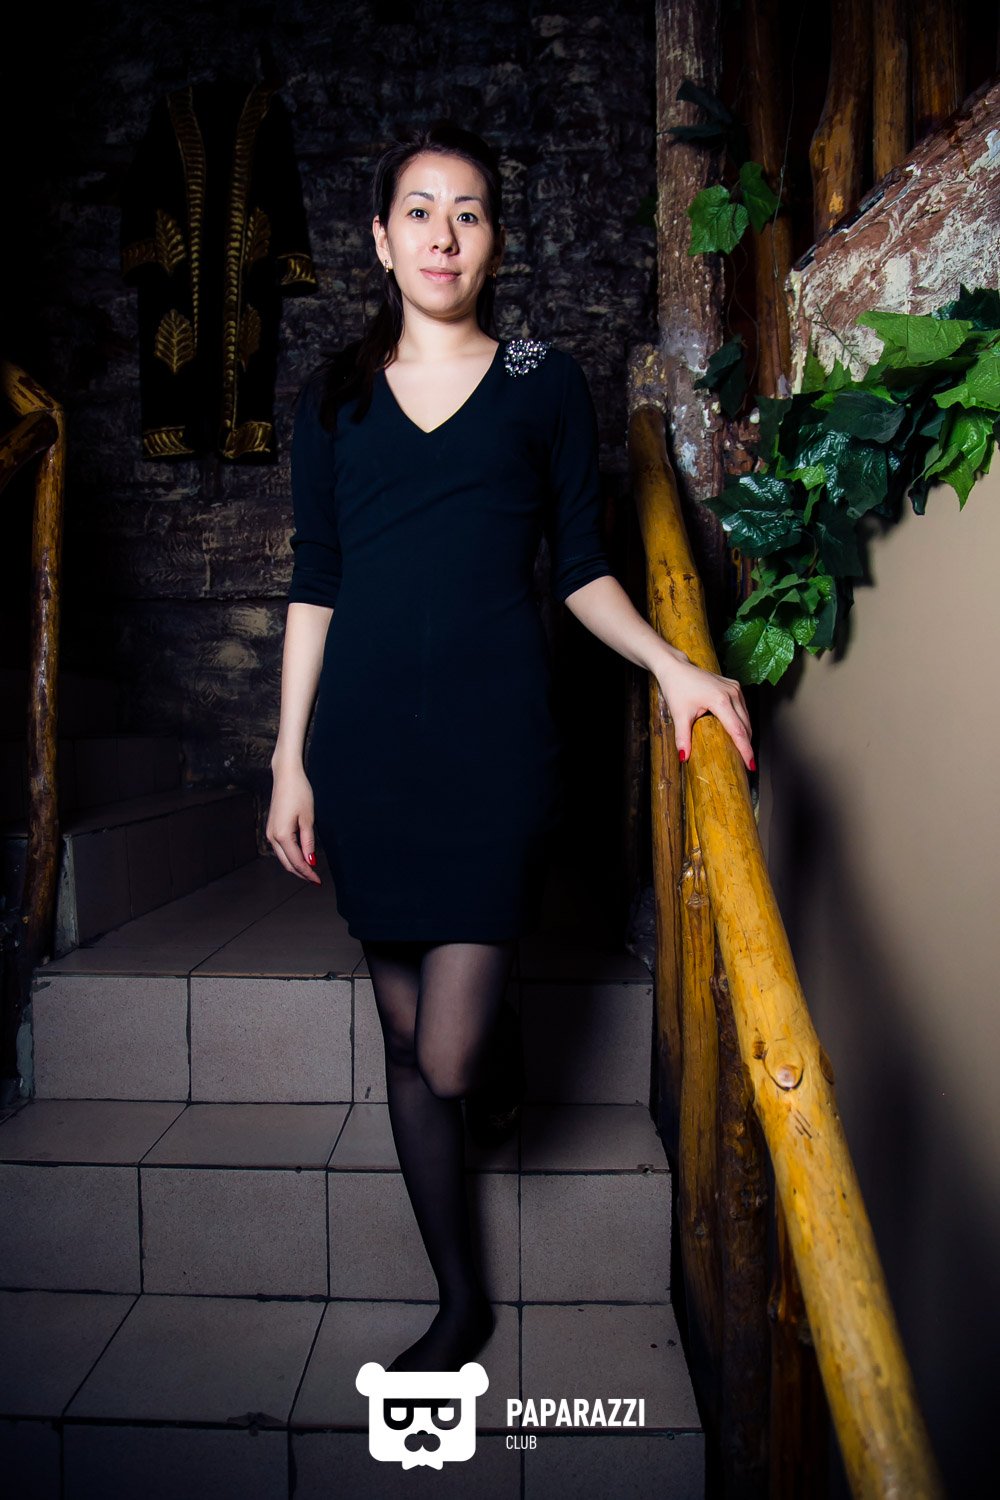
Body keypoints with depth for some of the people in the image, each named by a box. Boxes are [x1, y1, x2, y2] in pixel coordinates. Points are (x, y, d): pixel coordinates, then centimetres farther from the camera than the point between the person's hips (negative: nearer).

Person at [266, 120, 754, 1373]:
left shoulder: (545, 382, 8)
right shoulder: (334, 396, 13)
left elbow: (581, 568, 7)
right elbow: (314, 585, 10)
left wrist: (670, 663, -11)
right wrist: (290, 758, 6)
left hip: (493, 732, -2)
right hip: (364, 738, 3)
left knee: (451, 1057, -6)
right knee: (406, 1044, 9)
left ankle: (501, 1058, 34)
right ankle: (460, 1299, 29)